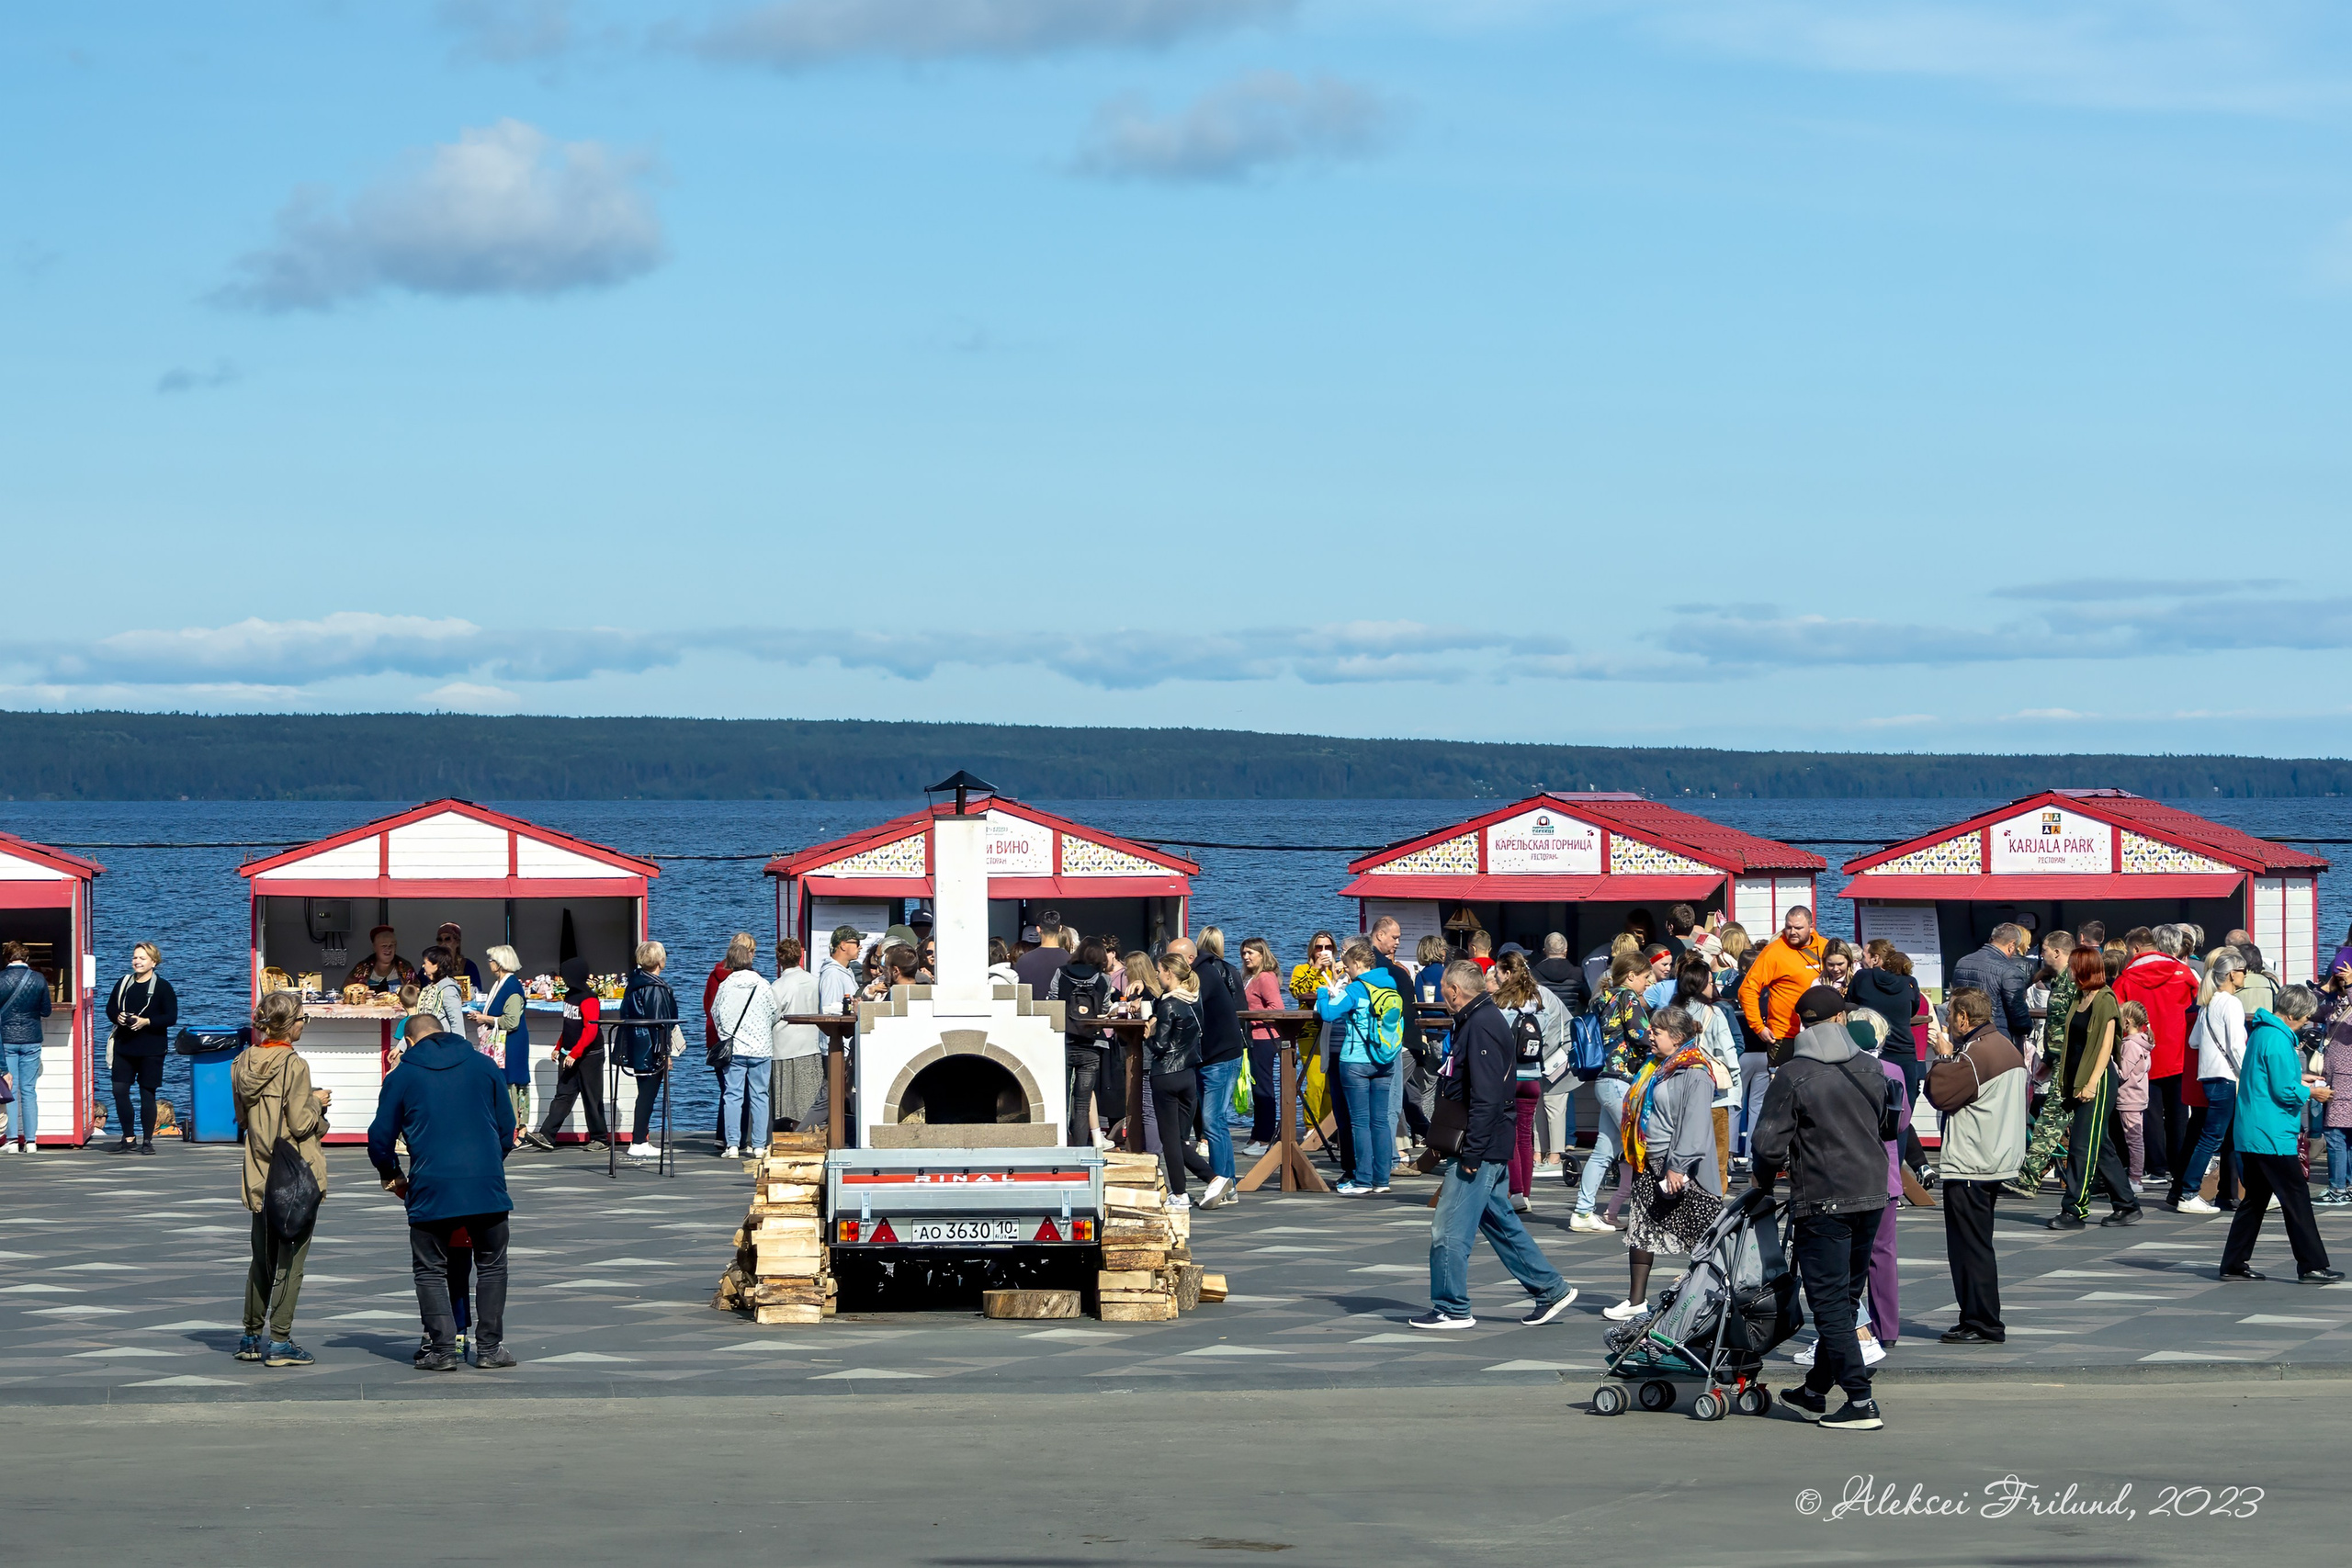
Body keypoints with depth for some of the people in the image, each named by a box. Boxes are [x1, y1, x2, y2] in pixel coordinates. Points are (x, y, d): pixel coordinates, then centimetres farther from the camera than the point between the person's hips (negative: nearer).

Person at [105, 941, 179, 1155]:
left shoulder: (162, 986, -3)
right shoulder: (123, 983, 11)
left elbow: (171, 1017, -7)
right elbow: (110, 1008, 16)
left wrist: (146, 1021, -18)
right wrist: (118, 1017, -7)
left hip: (151, 1049, -4)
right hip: (123, 1046, 4)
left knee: (147, 1093, 1)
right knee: (119, 1090, -4)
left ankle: (147, 1140, 10)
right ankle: (128, 1138, 8)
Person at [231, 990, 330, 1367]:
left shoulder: (242, 1063, 5)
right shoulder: (293, 1065, -16)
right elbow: (301, 1124, -18)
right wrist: (317, 1102, 2)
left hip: (259, 1176, 7)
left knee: (262, 1260, 16)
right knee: (290, 1261, -1)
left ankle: (251, 1337, 21)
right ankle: (279, 1341, -2)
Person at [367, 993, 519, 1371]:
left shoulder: (402, 1076, 6)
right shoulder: (485, 1066, 11)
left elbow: (381, 1137, 9)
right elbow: (507, 1127, 14)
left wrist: (391, 1176, 28)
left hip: (431, 1186, -2)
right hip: (487, 1183, 2)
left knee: (430, 1269, 8)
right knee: (491, 1265, 13)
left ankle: (443, 1348, 1)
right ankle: (490, 1347, 12)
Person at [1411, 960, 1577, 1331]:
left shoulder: (1481, 1026, -17)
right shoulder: (1480, 1020, 16)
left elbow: (1486, 1097, -23)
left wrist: (1472, 1152, -23)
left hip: (1479, 1150, -11)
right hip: (1489, 1150, 11)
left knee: (1450, 1229, -6)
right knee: (1500, 1223, 16)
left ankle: (1451, 1309, 0)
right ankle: (1551, 1289, 21)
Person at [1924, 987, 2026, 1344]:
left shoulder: (1974, 1056, -19)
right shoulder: (2007, 1048, 12)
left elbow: (1940, 1094, -19)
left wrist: (1943, 1056, -4)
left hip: (1970, 1167, -10)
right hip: (1999, 1163, 10)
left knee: (1971, 1246, -5)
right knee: (1977, 1245, 16)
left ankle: (1983, 1325, -4)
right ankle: (1976, 1319, 20)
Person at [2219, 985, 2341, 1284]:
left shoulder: (2261, 1032, 13)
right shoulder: (2278, 1040, -18)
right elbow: (2285, 1092, -19)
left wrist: (2299, 1081, 18)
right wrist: (2310, 1093, -2)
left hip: (2251, 1135, 10)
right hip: (2273, 1136, -10)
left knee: (2255, 1199, 14)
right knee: (2297, 1200, -3)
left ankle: (2234, 1264, 15)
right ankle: (2312, 1266, -1)